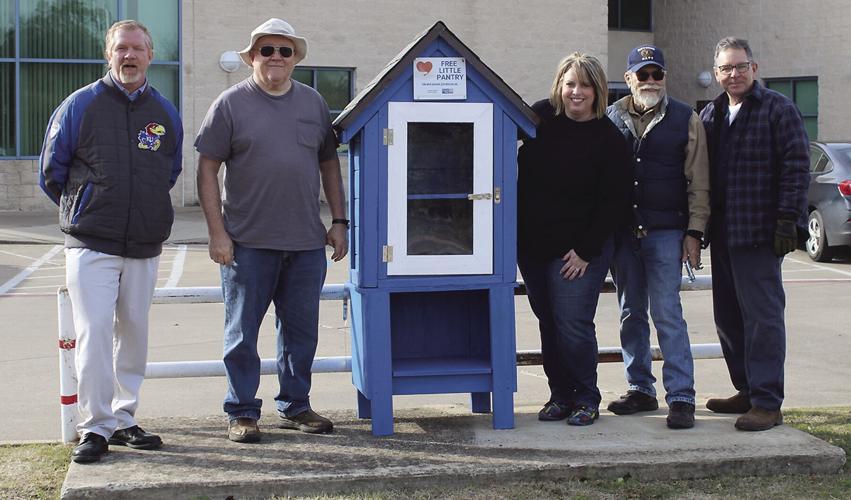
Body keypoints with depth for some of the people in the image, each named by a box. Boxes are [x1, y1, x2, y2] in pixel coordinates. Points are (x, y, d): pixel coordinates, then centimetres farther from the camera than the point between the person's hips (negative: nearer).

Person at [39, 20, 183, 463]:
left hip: (145, 247, 4)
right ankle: (95, 427, -2)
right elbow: (51, 171, 5)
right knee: (94, 333, -9)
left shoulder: (166, 113, 8)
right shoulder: (80, 105, -2)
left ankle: (123, 420, 19)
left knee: (133, 333, 9)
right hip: (91, 245, -4)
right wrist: (84, 212, 9)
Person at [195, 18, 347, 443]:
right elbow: (207, 169, -3)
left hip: (307, 242, 4)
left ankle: (294, 406, 26)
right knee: (242, 331, 3)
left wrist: (338, 222, 9)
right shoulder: (231, 104, -2)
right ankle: (241, 412, 15)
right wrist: (217, 232, -10)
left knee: (301, 329, 12)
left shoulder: (313, 103, 11)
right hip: (248, 243, -4)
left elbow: (329, 165, 16)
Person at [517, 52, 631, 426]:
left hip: (579, 250, -5)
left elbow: (613, 202, -9)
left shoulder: (609, 139, -10)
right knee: (548, 324, 11)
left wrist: (586, 250, -13)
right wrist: (517, 228, 10)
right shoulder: (540, 117, 2)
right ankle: (560, 396, 23)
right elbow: (519, 169, 15)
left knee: (573, 326, -8)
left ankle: (586, 399, 9)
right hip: (532, 245, 5)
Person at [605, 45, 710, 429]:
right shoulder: (611, 119, 7)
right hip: (621, 233, 3)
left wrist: (694, 232, -5)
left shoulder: (685, 120, 2)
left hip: (665, 232, -3)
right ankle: (640, 389, 20)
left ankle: (681, 397, -3)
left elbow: (698, 183, 2)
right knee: (631, 314, 10)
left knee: (667, 314, -7)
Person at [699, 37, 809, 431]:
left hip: (759, 232, -7)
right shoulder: (709, 115, 15)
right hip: (722, 234, 7)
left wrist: (788, 219, -16)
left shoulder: (778, 110, -3)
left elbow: (796, 166, -9)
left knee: (762, 315, -7)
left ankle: (767, 403, -4)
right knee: (729, 317, 12)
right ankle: (747, 391, 23)